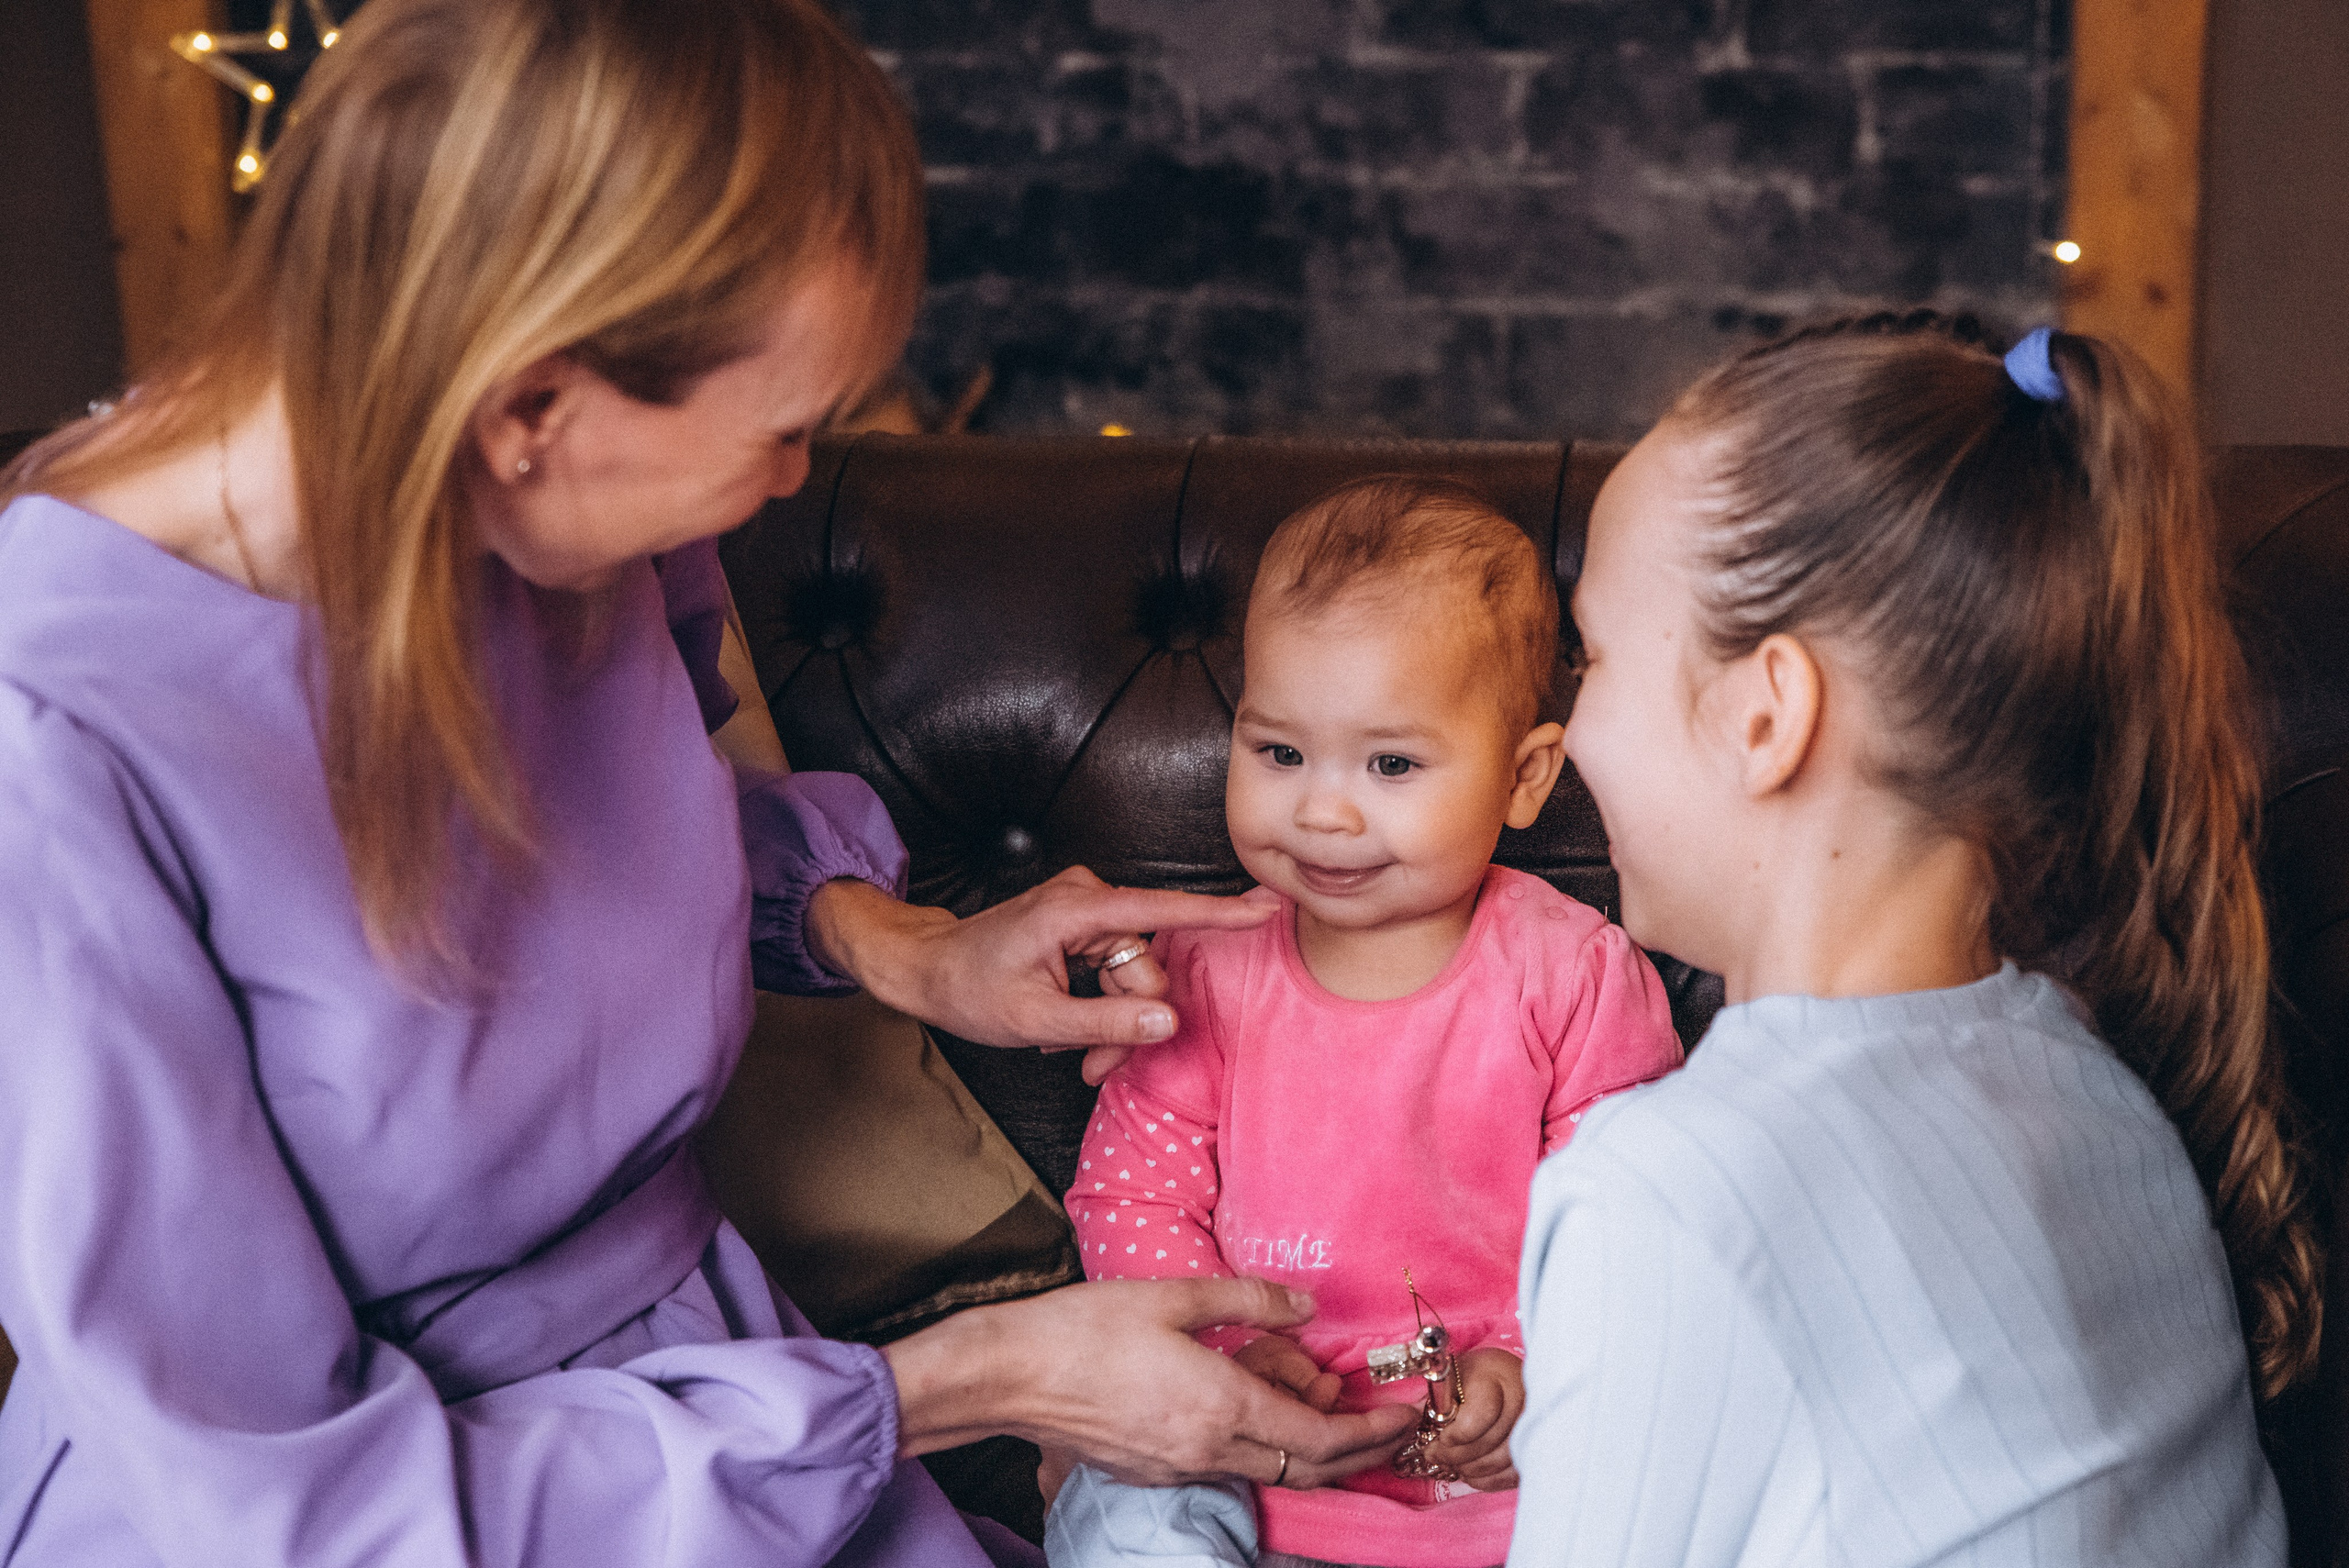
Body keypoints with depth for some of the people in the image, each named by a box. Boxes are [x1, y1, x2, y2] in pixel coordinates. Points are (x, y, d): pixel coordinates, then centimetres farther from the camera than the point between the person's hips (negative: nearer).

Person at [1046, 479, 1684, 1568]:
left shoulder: (1578, 977, -7)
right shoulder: (1205, 974, -1)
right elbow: (1127, 1194, 1)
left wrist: (1539, 1370, -22)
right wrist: (1224, 1348, -16)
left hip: (1506, 1459, -1)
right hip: (1252, 1443, 1)